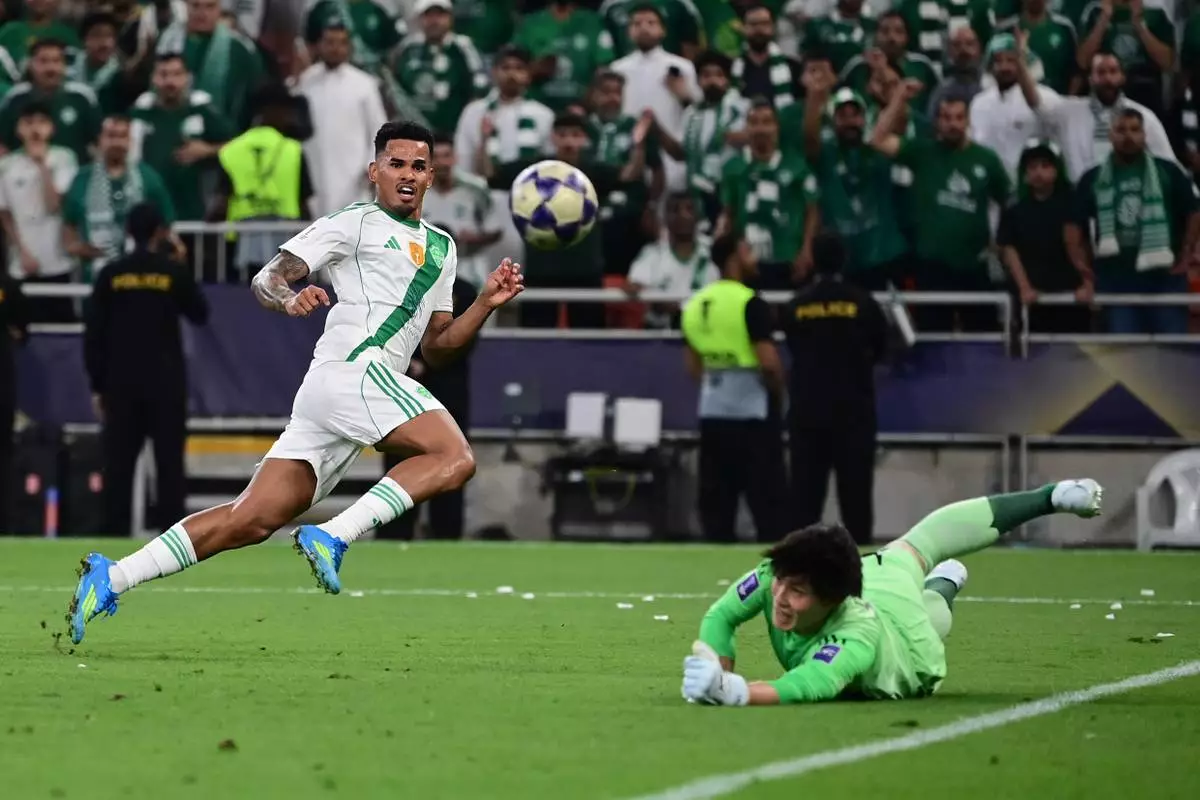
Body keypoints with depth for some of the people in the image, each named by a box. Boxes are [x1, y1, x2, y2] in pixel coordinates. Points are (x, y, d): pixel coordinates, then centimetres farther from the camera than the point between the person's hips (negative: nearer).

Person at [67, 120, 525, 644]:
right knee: (455, 458, -21)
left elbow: (436, 348, 26)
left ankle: (111, 578, -3)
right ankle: (332, 537, -27)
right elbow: (268, 280, 1)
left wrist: (486, 302, 13)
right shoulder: (354, 223, 6)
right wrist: (290, 299, -21)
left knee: (253, 520, -1)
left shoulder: (441, 248, 28)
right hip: (355, 369, -7)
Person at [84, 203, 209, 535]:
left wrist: (97, 386, 7)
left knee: (118, 464, 3)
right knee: (169, 461, 1)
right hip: (166, 382, -1)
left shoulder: (111, 275, 0)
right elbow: (199, 315, 11)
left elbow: (93, 335, 0)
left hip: (121, 383, 1)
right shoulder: (174, 272, -4)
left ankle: (116, 535, -1)